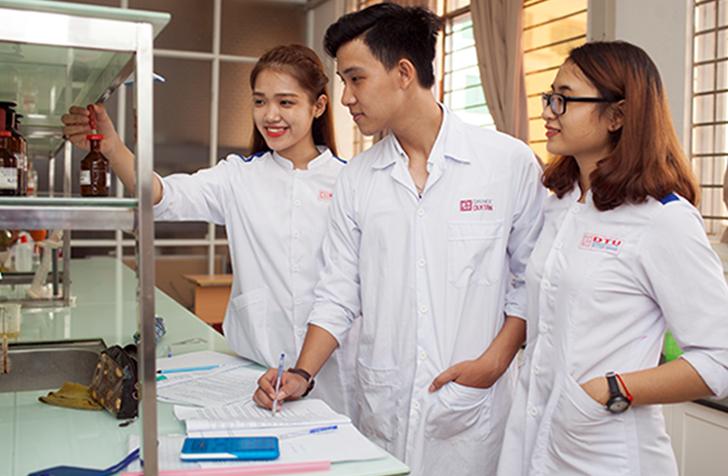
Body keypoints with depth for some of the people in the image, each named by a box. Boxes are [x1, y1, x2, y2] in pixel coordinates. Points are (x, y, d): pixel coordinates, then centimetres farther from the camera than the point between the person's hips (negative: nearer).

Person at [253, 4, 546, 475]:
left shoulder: (510, 163, -5)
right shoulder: (356, 180, 5)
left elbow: (531, 280, 0)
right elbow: (339, 294, 7)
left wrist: (493, 362, -10)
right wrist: (302, 375, -4)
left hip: (471, 411, -2)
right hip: (382, 409, 3)